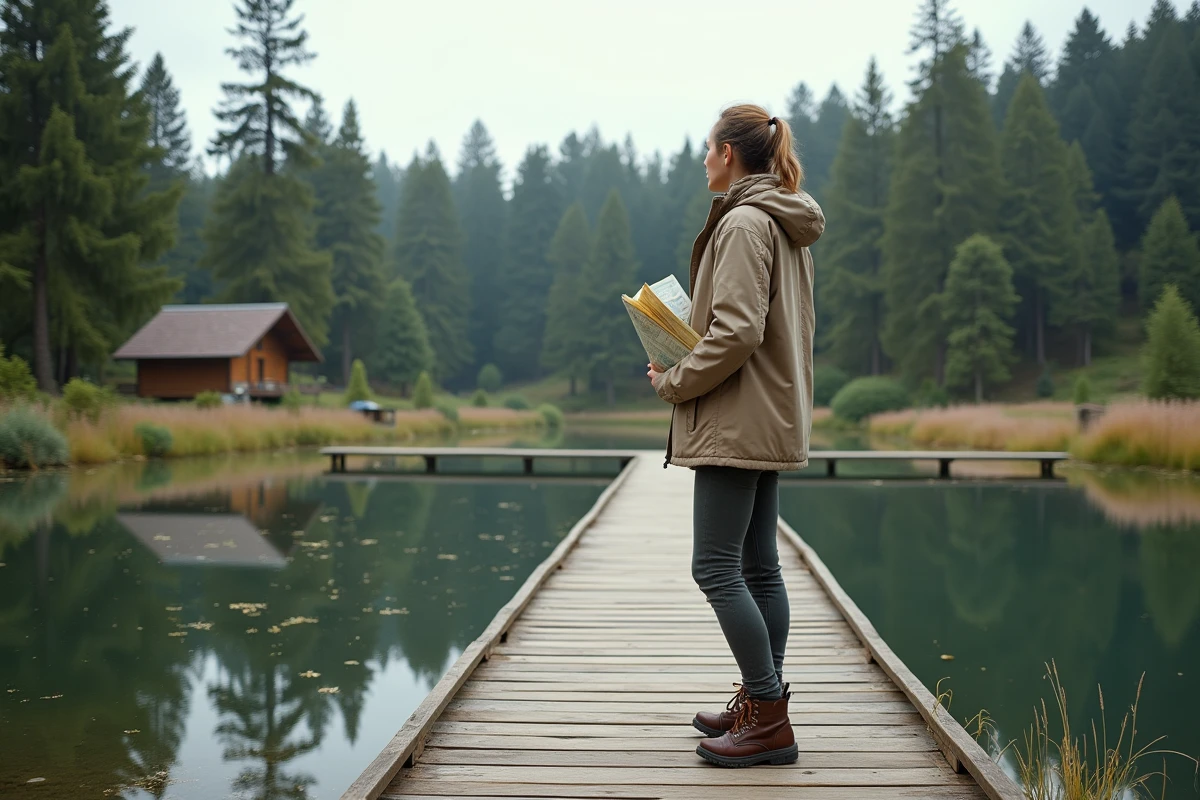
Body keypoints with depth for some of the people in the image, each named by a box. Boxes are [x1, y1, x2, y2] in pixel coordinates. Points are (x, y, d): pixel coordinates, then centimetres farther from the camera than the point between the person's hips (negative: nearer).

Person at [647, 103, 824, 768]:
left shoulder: (743, 222, -14)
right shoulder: (788, 225, 17)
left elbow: (736, 331, -23)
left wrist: (673, 383, -11)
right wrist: (688, 369, 16)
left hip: (737, 422, -10)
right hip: (772, 420, 11)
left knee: (716, 567, -8)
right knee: (758, 566, 13)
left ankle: (769, 719, -5)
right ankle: (762, 704, 20)